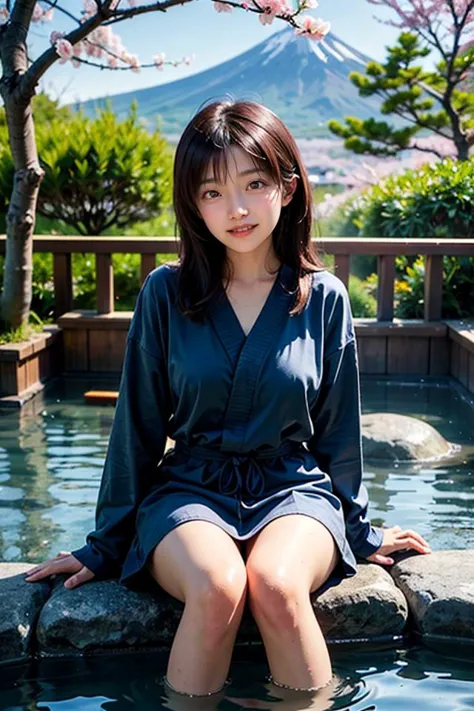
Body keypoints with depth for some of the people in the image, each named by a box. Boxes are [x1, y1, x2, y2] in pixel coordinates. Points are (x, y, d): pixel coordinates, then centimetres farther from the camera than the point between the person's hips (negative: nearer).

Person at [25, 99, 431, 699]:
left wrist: (359, 530, 15)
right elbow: (138, 426, 4)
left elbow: (338, 431, 10)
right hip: (190, 491, 0)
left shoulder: (324, 298, 0)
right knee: (216, 588, -32)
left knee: (276, 585, -32)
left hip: (296, 490, 1)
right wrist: (106, 544, 8)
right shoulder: (165, 293, -2)